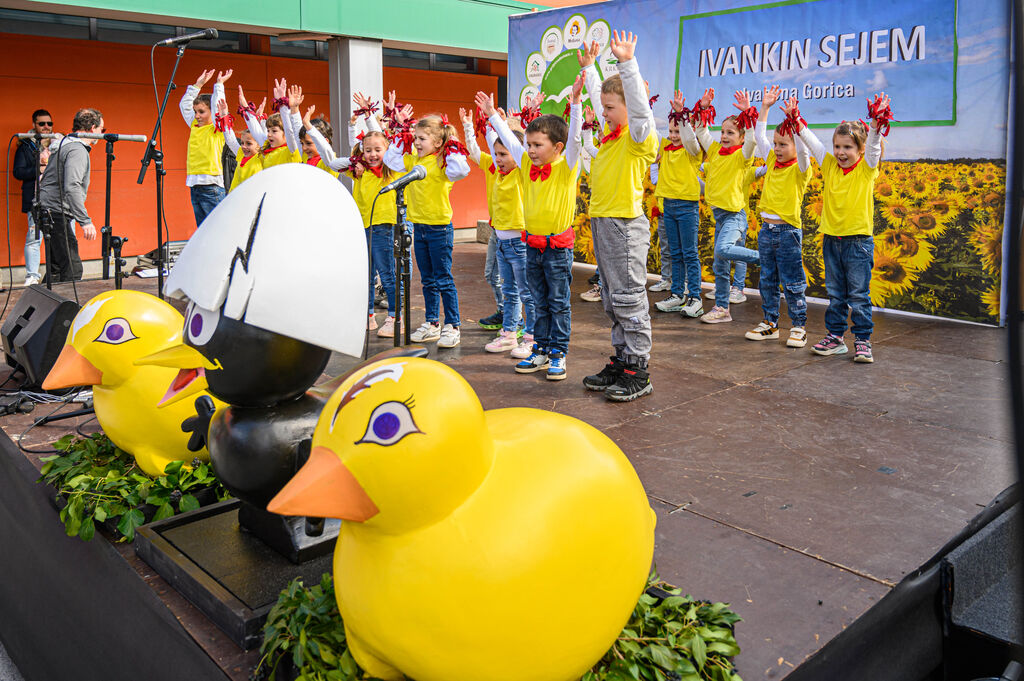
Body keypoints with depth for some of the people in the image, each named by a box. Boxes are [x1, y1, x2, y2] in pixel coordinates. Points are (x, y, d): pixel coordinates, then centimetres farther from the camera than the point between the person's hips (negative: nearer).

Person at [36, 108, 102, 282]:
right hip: (56, 214, -11)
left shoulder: (64, 144, 17)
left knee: (55, 269, 15)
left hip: (49, 213, 11)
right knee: (72, 270, -13)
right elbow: (72, 188, -26)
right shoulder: (77, 150, -15)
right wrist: (85, 221, -28)